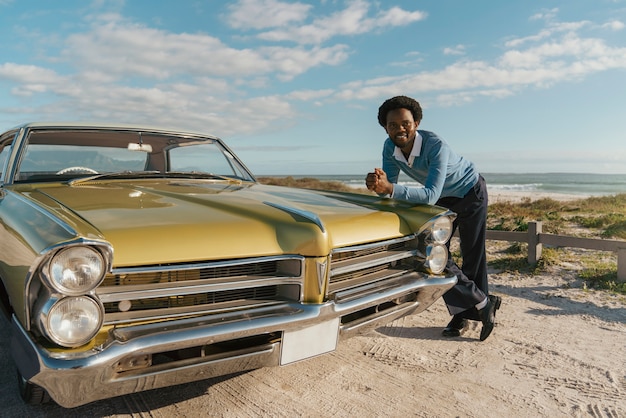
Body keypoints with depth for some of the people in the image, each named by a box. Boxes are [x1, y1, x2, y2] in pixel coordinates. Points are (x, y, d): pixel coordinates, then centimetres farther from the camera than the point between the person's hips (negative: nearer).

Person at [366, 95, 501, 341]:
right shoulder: (390, 147, -19)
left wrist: (390, 189, -56)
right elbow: (388, 187, -20)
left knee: (473, 257, -1)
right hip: (443, 198, 6)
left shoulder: (435, 146, -37)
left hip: (470, 192, -6)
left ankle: (477, 309, 18)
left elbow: (431, 195, -44)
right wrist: (378, 185, -44)